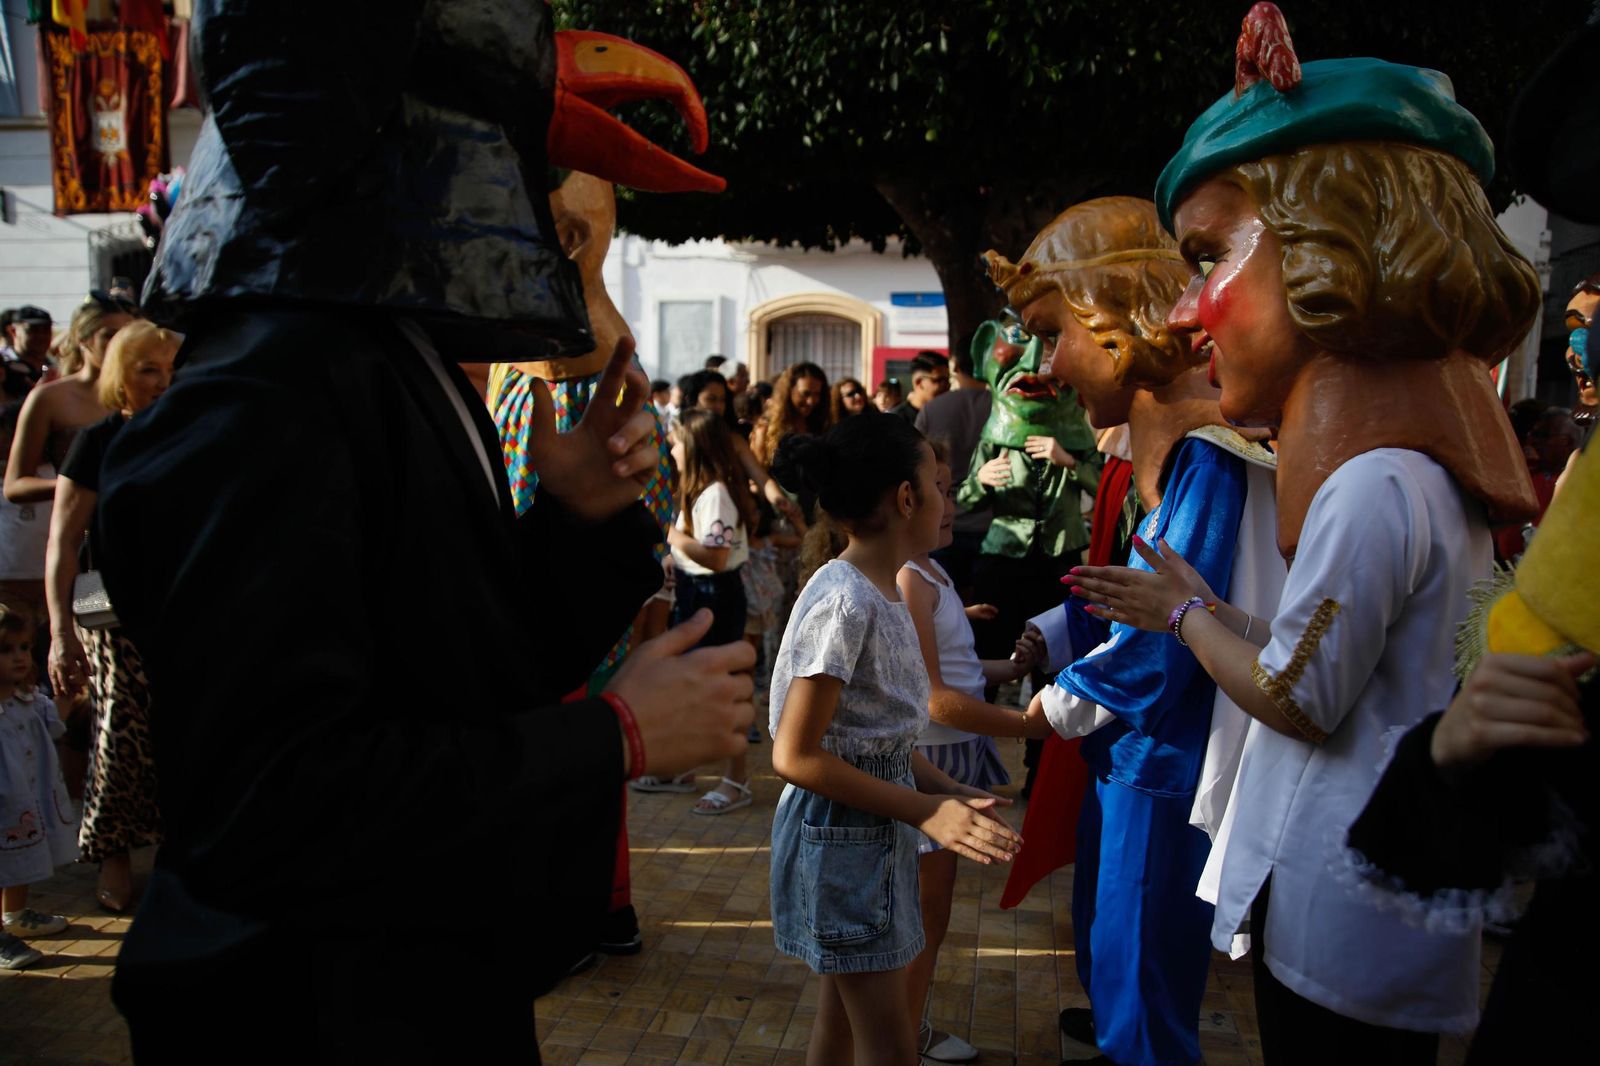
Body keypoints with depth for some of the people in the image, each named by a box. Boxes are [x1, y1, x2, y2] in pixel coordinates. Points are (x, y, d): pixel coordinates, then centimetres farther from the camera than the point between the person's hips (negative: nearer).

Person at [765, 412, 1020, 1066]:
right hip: (838, 833, -9)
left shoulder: (885, 593, 4)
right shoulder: (845, 601, -23)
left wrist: (949, 792, -2)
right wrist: (923, 810, -22)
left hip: (879, 829, 9)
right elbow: (796, 755, -23)